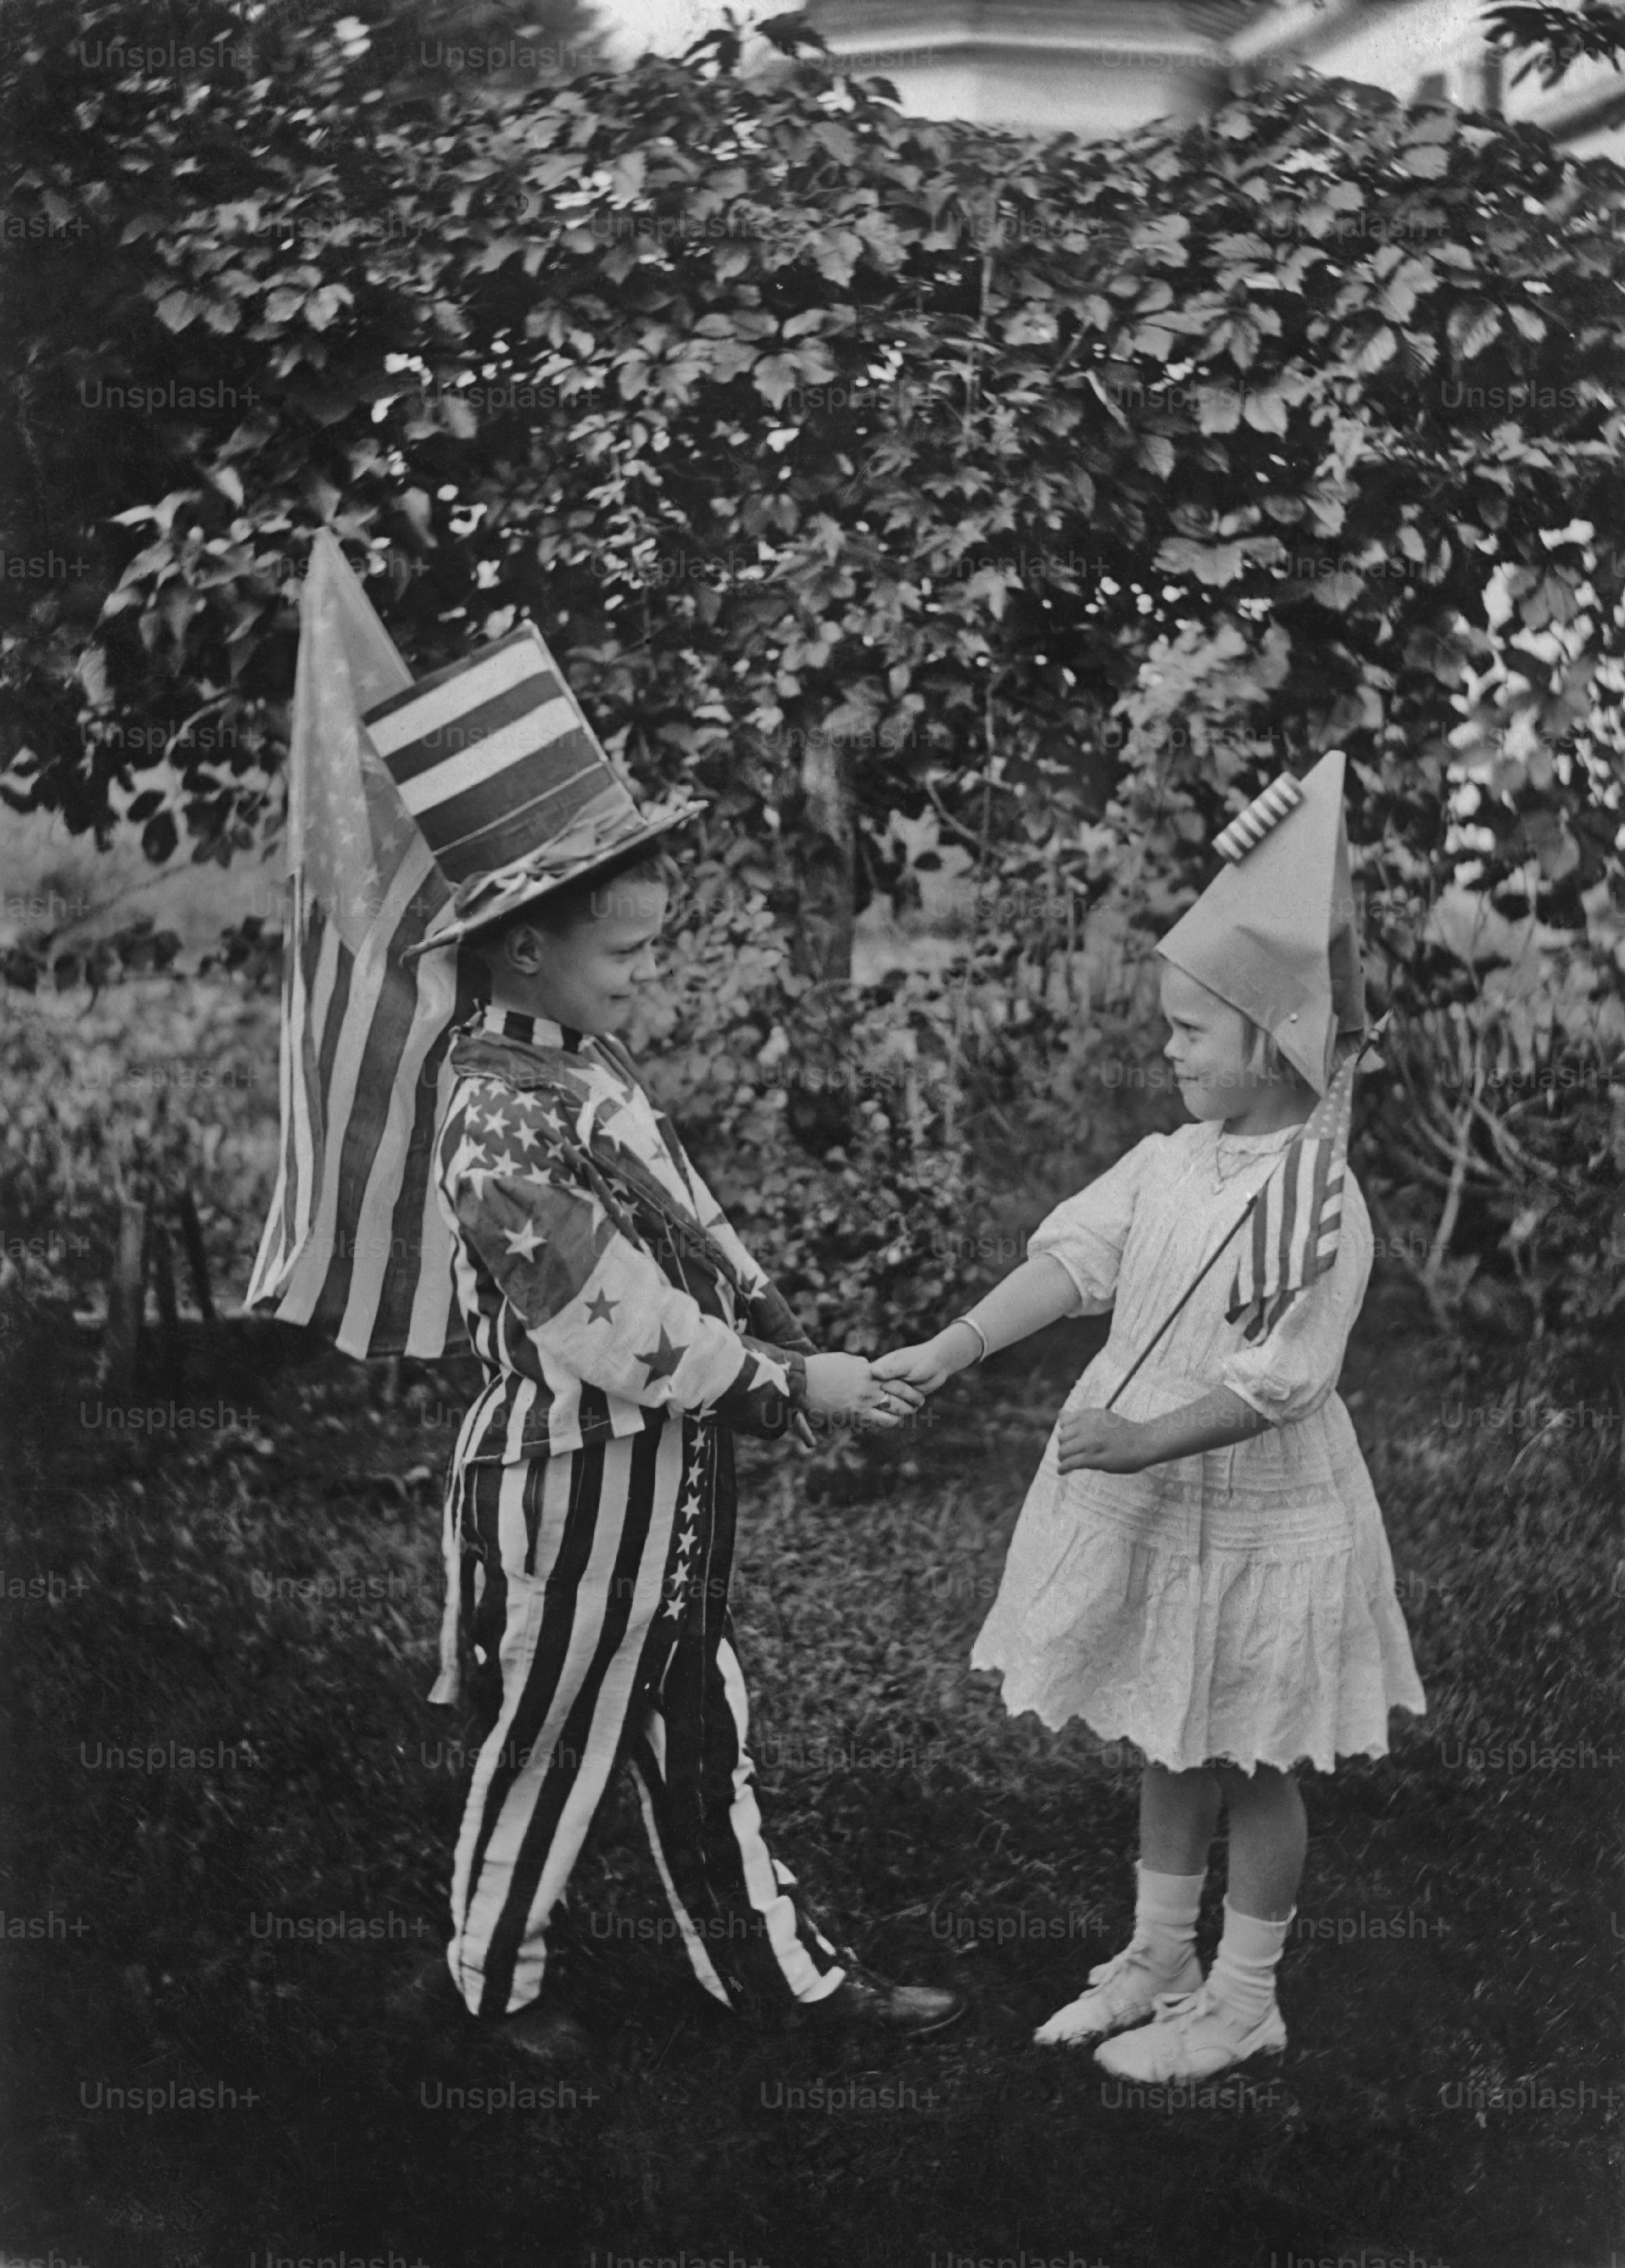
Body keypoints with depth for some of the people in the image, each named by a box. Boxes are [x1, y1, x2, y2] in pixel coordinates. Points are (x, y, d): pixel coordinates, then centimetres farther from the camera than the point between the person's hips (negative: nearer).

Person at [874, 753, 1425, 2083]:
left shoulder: (1319, 1202, -20)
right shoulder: (1168, 1164, 1)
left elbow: (1281, 1381, -24)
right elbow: (1072, 1260, -4)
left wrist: (1146, 1441, -29)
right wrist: (953, 1350, -14)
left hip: (1257, 1519, -7)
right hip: (1147, 1505, 7)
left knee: (1251, 1762, 9)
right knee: (1170, 1746, 20)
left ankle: (1245, 2000, 25)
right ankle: (1159, 1961, 36)